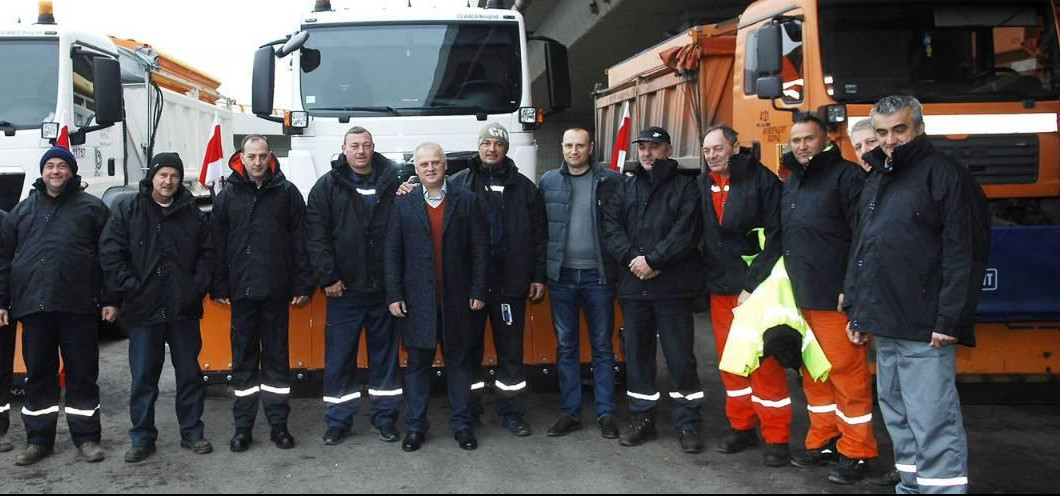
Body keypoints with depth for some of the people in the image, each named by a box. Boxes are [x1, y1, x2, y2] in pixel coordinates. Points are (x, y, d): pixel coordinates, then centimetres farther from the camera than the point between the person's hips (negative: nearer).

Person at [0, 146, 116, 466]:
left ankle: (86, 438, 12)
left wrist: (109, 300, -4)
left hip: (79, 306, -3)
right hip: (33, 306, 3)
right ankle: (38, 440, 19)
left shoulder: (91, 207, 7)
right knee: (38, 374, 9)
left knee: (82, 375, 3)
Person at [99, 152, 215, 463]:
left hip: (184, 309, 1)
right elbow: (110, 253, -2)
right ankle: (142, 439, 15)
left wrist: (197, 288, -4)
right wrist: (130, 288, -10)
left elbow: (207, 254, 8)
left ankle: (192, 433, 19)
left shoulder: (193, 214, 7)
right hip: (144, 309, -1)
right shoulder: (129, 212, 3)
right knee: (143, 377, 5)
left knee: (190, 373, 8)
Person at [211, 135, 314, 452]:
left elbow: (300, 243, 0)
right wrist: (219, 288, 0)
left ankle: (279, 424, 15)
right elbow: (218, 246, 5)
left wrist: (302, 286, -5)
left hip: (277, 292, -1)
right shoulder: (227, 196, 6)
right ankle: (243, 427, 16)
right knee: (244, 360, 8)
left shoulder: (287, 193, 2)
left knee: (277, 358, 7)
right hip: (241, 292, 1)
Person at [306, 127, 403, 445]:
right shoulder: (328, 186, 1)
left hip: (384, 287, 1)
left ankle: (385, 417, 21)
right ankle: (338, 420, 16)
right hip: (344, 288, -1)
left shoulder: (392, 181, 4)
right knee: (339, 356, 4)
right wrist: (328, 277, -10)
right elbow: (315, 235, -4)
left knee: (385, 354, 10)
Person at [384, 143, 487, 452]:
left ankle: (461, 424, 18)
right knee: (417, 363, 7)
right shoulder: (404, 205, 5)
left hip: (456, 298, 0)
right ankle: (415, 426, 16)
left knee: (458, 361, 8)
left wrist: (478, 291, -4)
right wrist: (394, 295, -3)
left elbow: (479, 249, 1)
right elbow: (392, 252, 3)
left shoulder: (466, 201, 3)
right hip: (417, 299, 0)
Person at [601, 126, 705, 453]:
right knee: (637, 352, 10)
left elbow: (686, 232, -11)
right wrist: (632, 258, -12)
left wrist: (653, 260, -15)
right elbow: (611, 227, 3)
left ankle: (688, 423, 9)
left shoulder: (685, 187, 2)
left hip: (673, 285, -4)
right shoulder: (626, 188, 15)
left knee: (680, 355, -1)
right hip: (634, 285, 4)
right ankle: (642, 418, 21)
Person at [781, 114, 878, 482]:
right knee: (813, 375, 14)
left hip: (835, 299, -8)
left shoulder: (846, 176, -8)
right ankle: (823, 443, 25)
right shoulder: (791, 183, 17)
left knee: (848, 375, -2)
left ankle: (856, 452, 8)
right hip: (800, 297, 8)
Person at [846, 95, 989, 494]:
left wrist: (949, 320, -18)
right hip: (884, 326, 9)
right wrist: (857, 311, 19)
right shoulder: (877, 180, 18)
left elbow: (965, 254, -14)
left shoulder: (944, 174, -7)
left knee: (933, 423, -9)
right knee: (897, 417, 16)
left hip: (924, 329, -8)